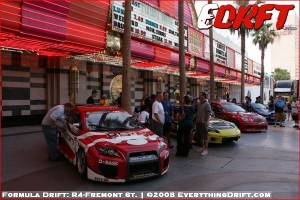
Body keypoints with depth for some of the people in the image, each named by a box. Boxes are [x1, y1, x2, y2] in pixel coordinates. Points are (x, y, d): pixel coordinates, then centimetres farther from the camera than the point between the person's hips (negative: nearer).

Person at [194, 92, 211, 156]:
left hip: (203, 122, -8)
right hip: (198, 122, 8)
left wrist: (206, 122, -20)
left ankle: (206, 149, 1)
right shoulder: (198, 104, 15)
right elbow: (196, 112, 22)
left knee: (205, 136, -4)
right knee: (200, 136, 14)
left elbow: (208, 113, -15)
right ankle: (203, 147, 26)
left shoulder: (207, 104, -9)